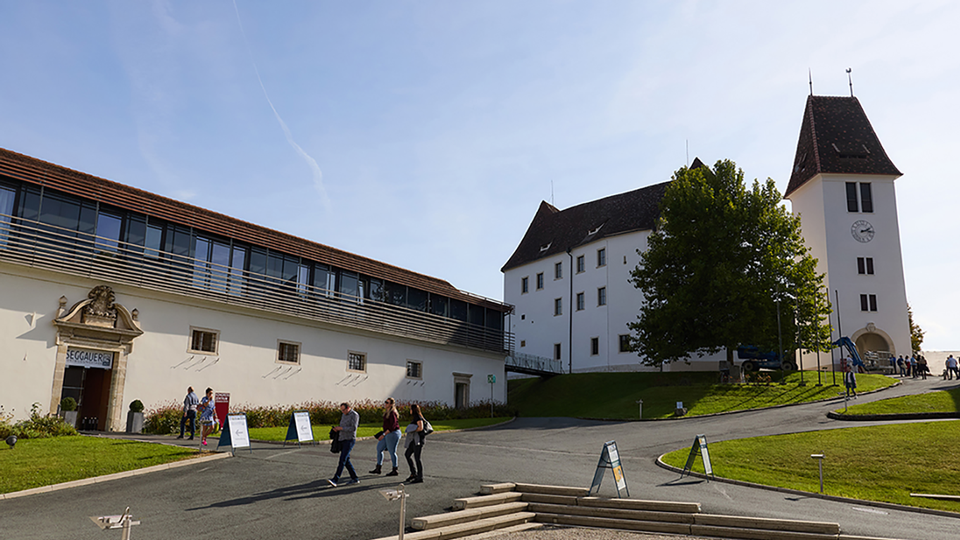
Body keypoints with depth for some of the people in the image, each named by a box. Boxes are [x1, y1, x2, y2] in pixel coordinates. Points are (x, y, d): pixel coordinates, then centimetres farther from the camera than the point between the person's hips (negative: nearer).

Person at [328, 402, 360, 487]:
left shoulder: (354, 415, -11)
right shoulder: (344, 414, 15)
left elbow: (353, 428, -19)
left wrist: (341, 428, -18)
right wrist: (337, 428, 1)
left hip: (350, 440, -9)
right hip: (343, 439, 9)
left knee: (342, 459, -15)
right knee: (346, 460, 9)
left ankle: (335, 480, -20)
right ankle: (355, 478, 15)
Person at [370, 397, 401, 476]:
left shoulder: (392, 413, -19)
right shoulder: (387, 412, 10)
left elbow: (392, 426, -24)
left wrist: (383, 434, -23)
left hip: (393, 434, -10)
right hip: (388, 434, 10)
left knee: (392, 452, -1)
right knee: (379, 449, 12)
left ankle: (395, 471, 10)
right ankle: (378, 469, 20)